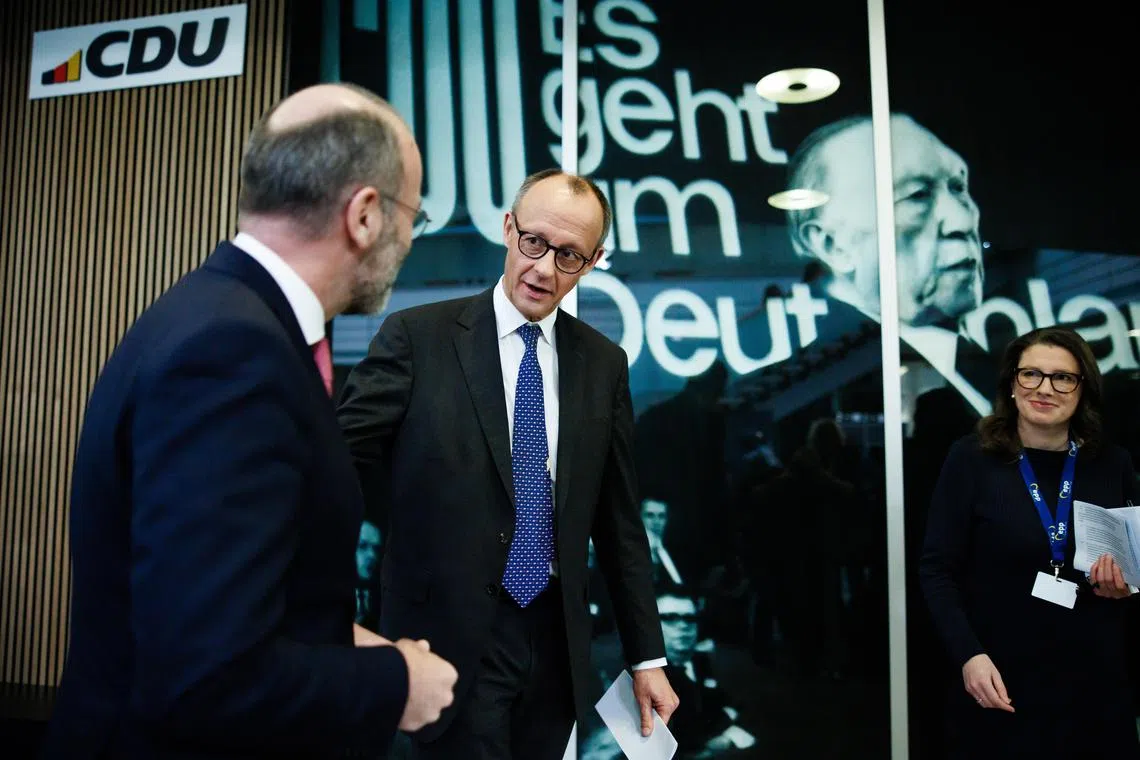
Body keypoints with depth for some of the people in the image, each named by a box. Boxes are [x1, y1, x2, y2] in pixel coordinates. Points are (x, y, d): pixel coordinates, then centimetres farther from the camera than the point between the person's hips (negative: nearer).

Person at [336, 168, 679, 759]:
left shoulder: (604, 363, 3)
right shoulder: (417, 337, -8)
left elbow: (619, 521, 7)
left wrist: (646, 657, 9)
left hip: (555, 641, 4)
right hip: (451, 641, -4)